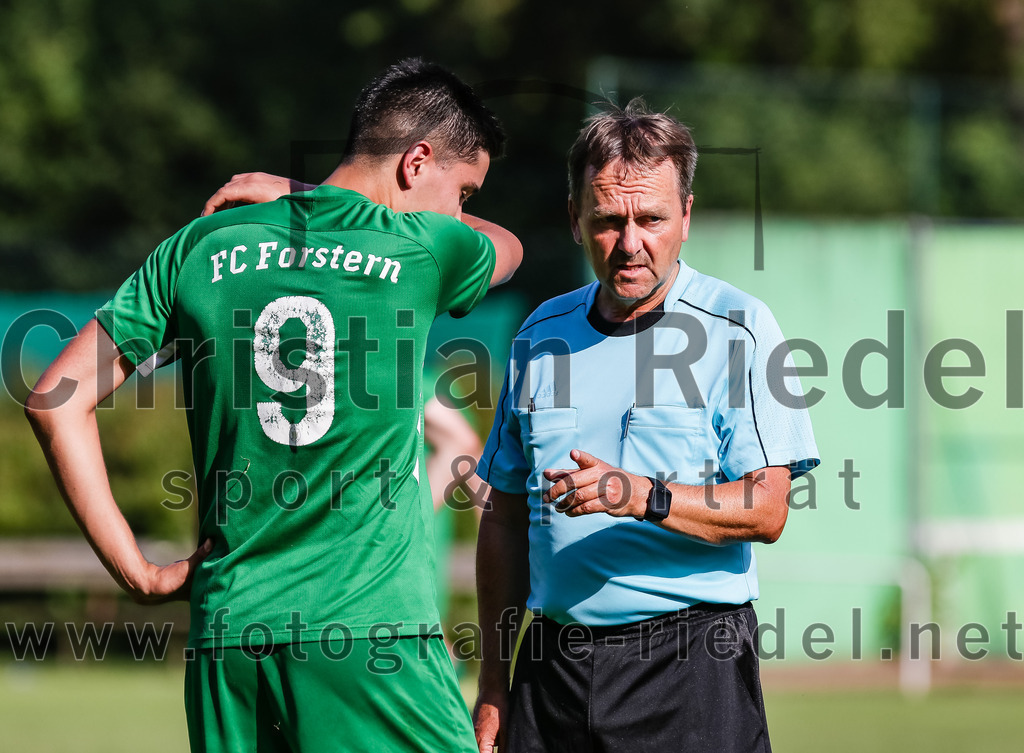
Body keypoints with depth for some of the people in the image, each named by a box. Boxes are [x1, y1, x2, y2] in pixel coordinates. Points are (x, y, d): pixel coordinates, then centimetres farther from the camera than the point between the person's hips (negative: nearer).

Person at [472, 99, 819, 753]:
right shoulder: (543, 336, 12)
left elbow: (766, 511, -10)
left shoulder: (739, 327, -2)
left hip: (690, 662, -4)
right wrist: (494, 686, 13)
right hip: (555, 664, 4)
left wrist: (642, 497, -25)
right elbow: (506, 519, 17)